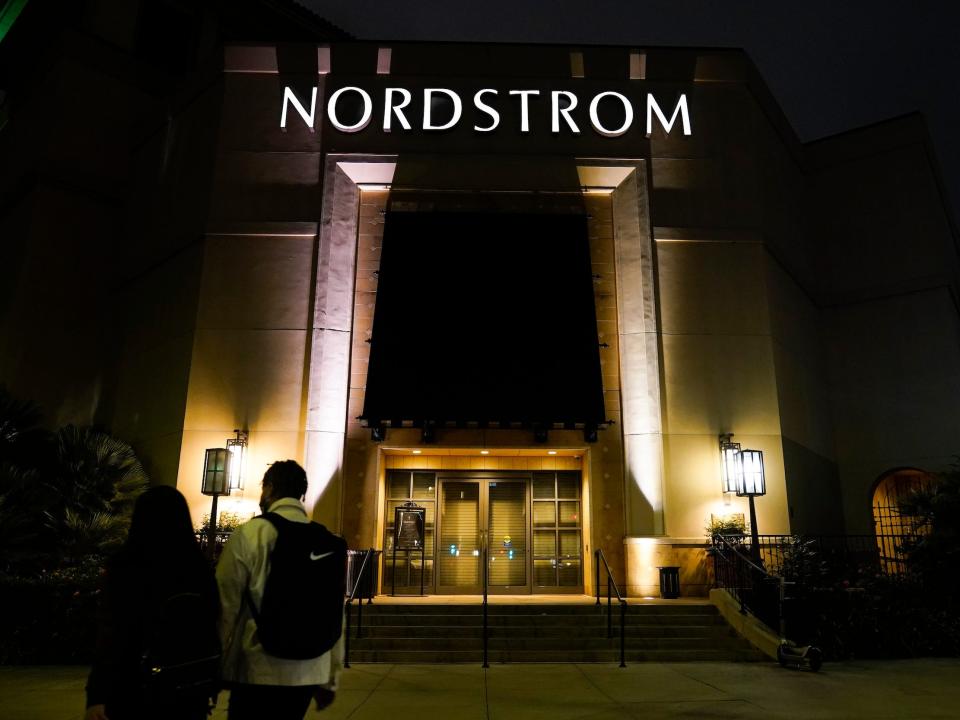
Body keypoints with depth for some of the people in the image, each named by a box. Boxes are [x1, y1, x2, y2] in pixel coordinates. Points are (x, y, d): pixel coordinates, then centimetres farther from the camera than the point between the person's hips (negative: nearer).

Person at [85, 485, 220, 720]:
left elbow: (108, 638, -14)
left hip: (136, 694, -2)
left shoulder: (123, 568, -12)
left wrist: (96, 696, -6)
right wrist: (209, 687, 12)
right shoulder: (201, 570, -3)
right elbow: (212, 632, 1)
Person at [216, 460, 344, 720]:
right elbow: (336, 612, 5)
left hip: (259, 670, -4)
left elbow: (225, 606, -8)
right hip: (310, 673, 4)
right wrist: (331, 679, 14)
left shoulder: (249, 534, -8)